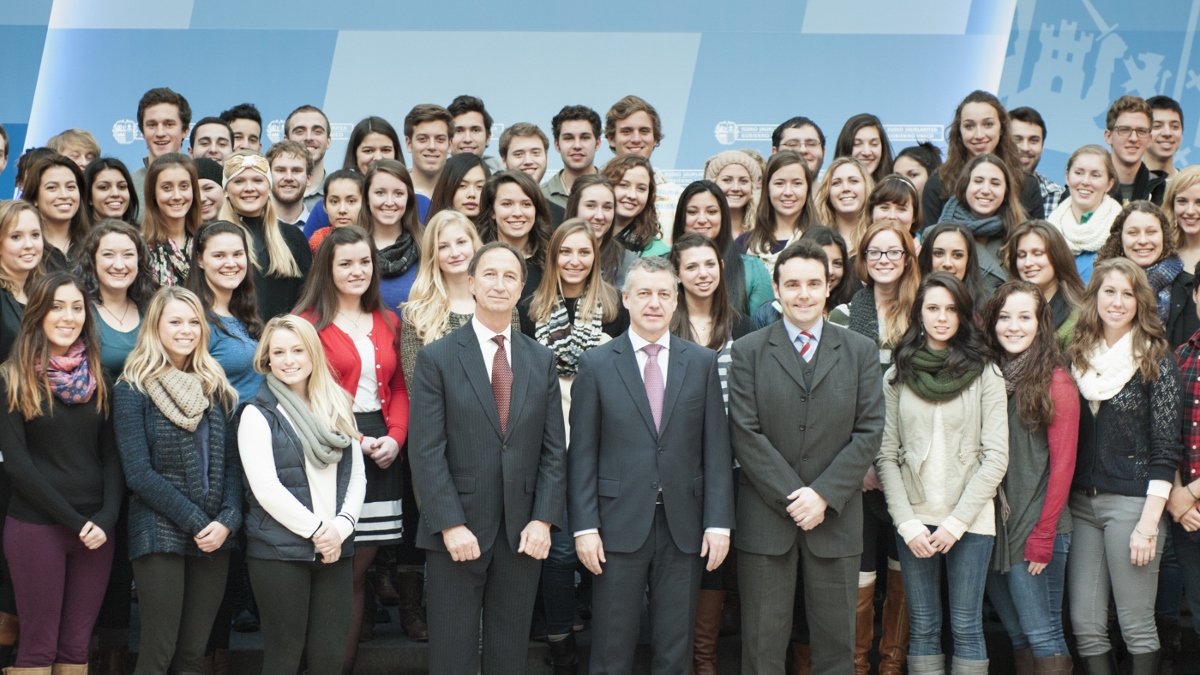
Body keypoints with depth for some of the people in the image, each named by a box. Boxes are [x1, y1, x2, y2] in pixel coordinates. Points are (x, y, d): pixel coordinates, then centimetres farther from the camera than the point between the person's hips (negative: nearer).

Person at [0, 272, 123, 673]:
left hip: (95, 530, 4)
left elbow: (112, 455, 7)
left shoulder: (98, 379, 10)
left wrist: (106, 519, -9)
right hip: (35, 529, -4)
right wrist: (75, 521, -11)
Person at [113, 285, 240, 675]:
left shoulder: (216, 387, 13)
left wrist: (227, 520, -10)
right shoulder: (133, 389, -2)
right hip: (161, 536, -4)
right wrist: (196, 523, -13)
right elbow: (139, 473, -10)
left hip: (215, 538, 4)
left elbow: (232, 462, 7)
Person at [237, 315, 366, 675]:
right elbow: (265, 487, -11)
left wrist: (341, 526, -7)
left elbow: (357, 476, 9)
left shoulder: (337, 409, 13)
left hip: (334, 549, 4)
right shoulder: (258, 413, -2)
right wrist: (316, 529, -13)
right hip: (279, 550, -4)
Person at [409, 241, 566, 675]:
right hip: (457, 533, -3)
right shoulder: (437, 358, -2)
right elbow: (427, 452, -7)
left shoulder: (542, 361, 9)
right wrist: (451, 525, -14)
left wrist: (543, 520, -5)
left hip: (523, 533, 3)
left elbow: (553, 450, 6)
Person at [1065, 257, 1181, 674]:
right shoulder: (1077, 358, 10)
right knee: (1086, 627, 3)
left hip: (1131, 502, -5)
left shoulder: (1156, 361, -3)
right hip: (1081, 503, 5)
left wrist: (1149, 523, -13)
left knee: (1137, 626, -1)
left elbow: (1165, 449, -7)